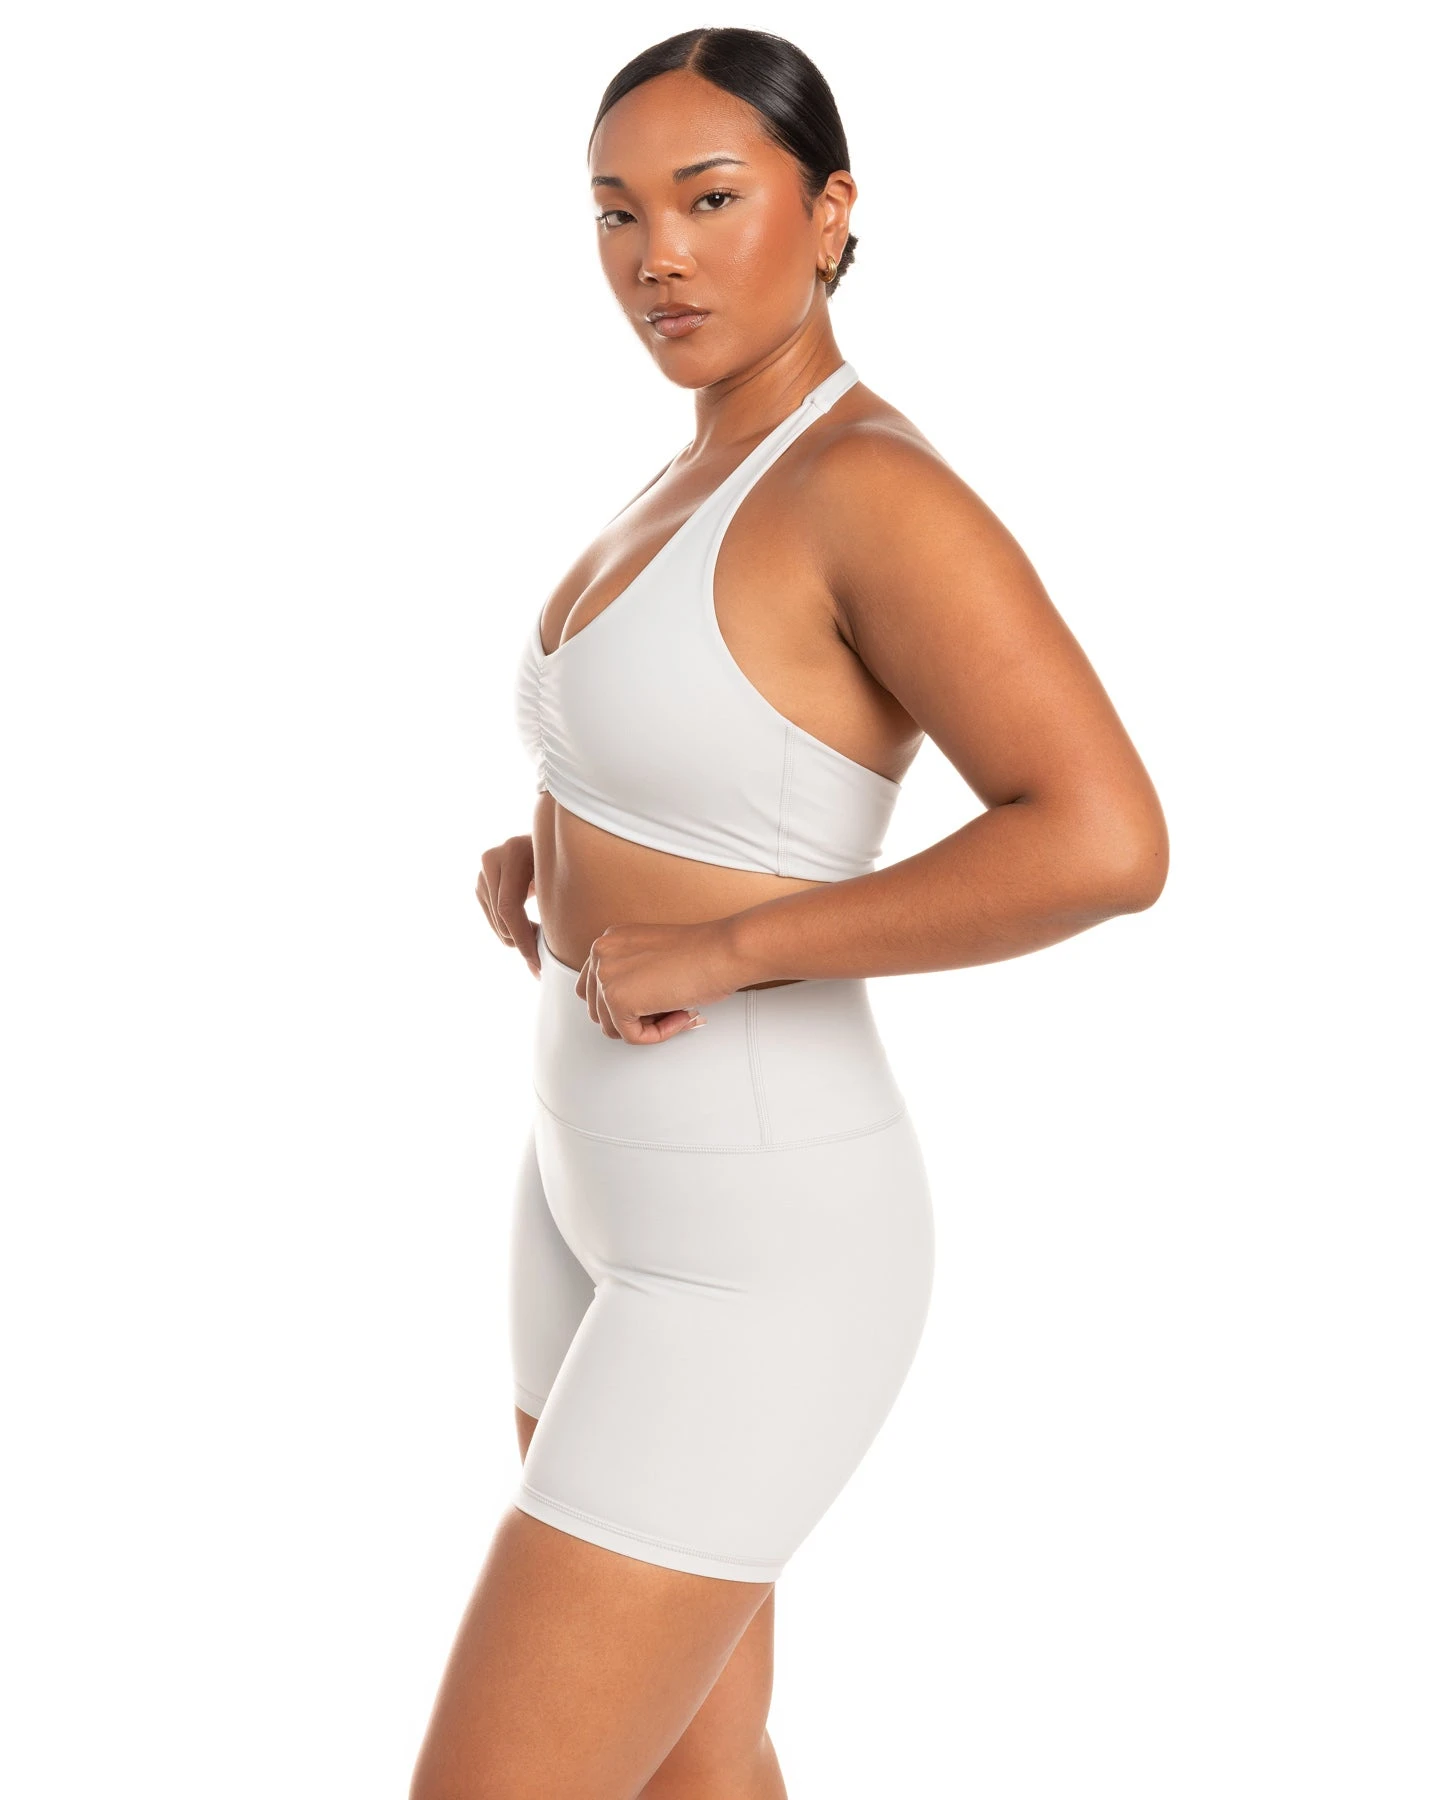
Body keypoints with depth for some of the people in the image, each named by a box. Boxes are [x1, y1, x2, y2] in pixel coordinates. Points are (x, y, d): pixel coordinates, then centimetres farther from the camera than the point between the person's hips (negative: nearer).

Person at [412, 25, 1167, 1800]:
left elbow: (1105, 843, -31)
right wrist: (534, 865, 5)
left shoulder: (880, 486, -22)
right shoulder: (701, 486, 9)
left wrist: (722, 952, -25)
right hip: (618, 1178, 10)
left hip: (756, 1252, -10)